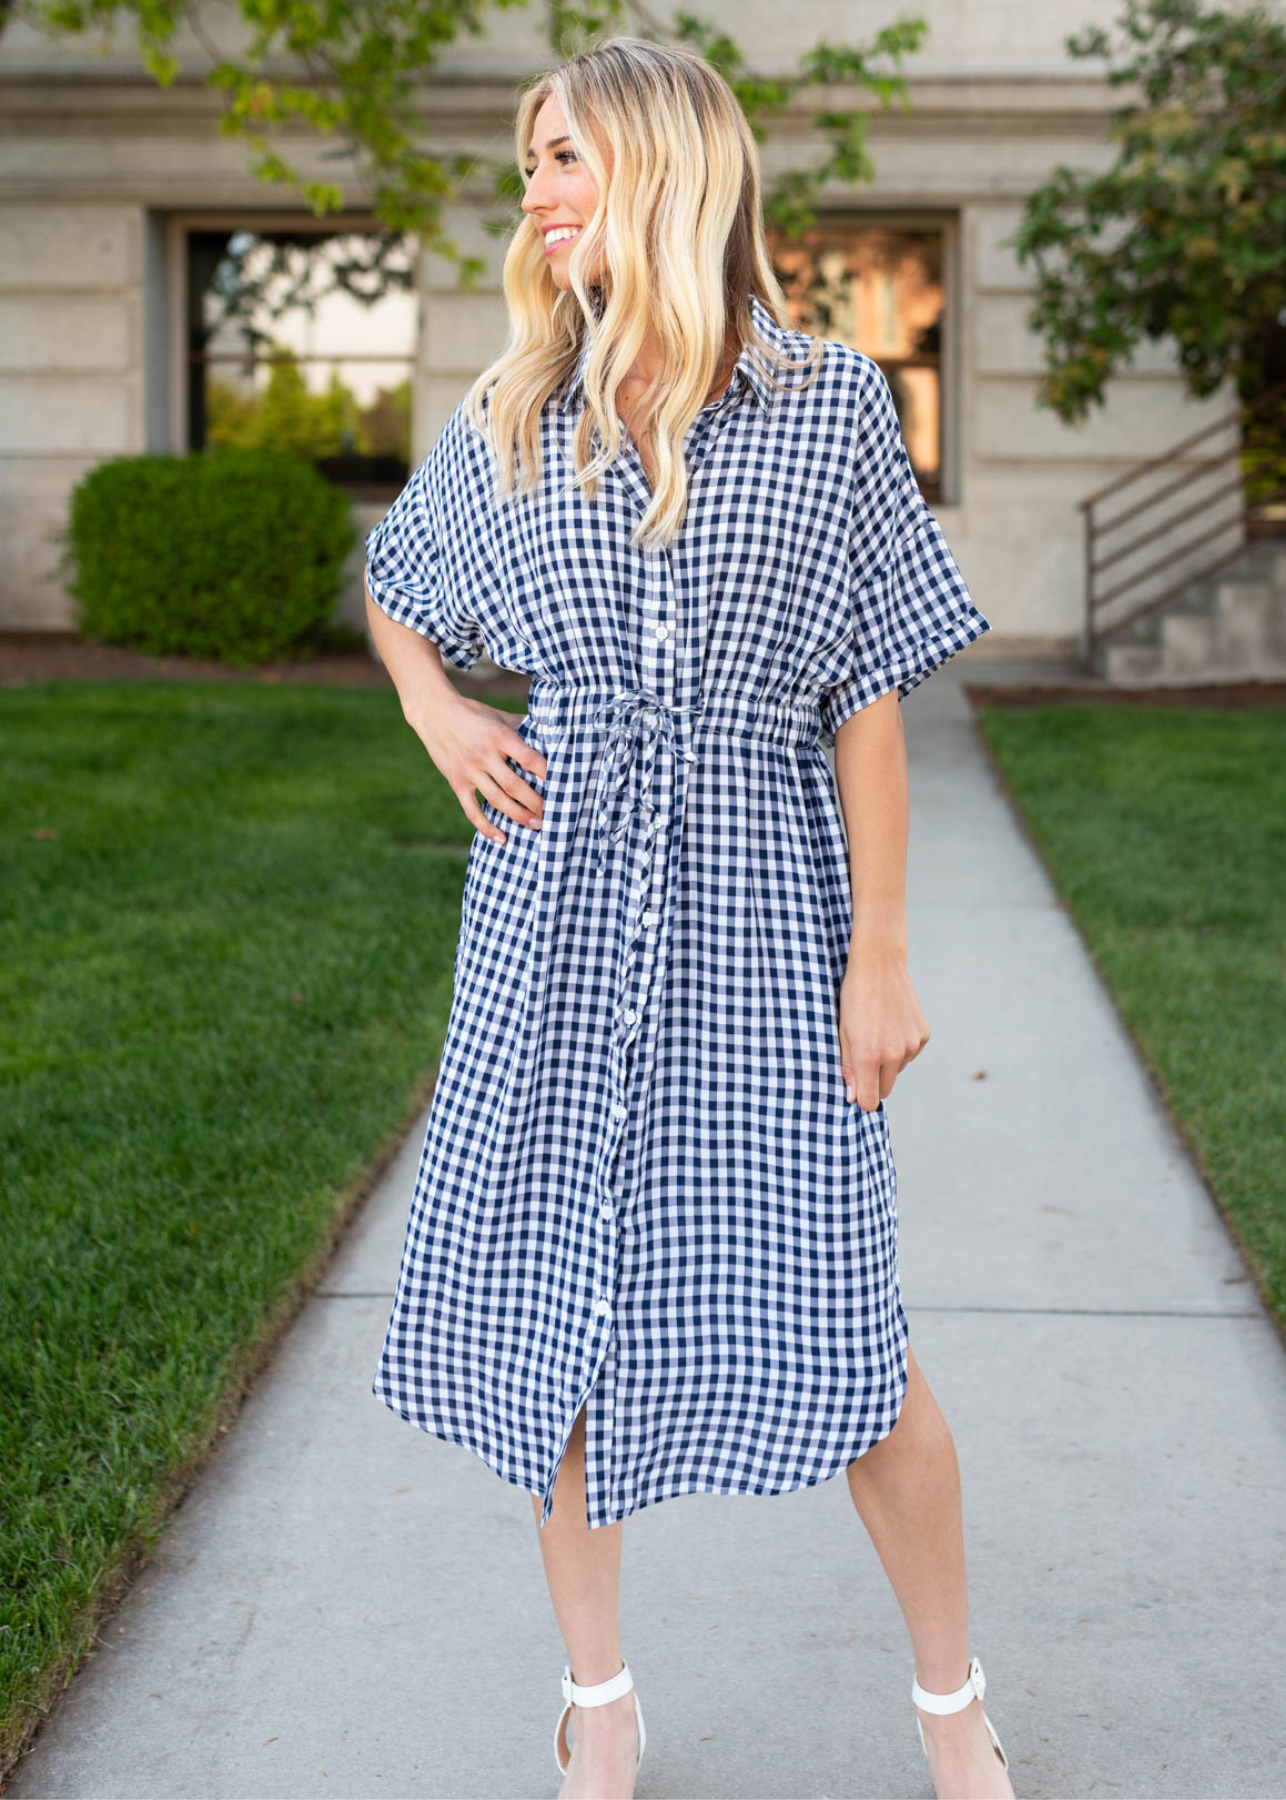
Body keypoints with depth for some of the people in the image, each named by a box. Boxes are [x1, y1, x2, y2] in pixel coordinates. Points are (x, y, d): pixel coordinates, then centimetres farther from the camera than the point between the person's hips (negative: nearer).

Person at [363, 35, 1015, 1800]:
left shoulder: (830, 402, -2)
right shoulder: (507, 425, 6)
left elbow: (867, 700, -2)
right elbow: (390, 583, 25)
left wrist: (882, 956, -3)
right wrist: (436, 713, 5)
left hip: (761, 919, -3)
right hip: (557, 916, 3)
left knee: (840, 1324, 0)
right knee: (551, 1299, 8)